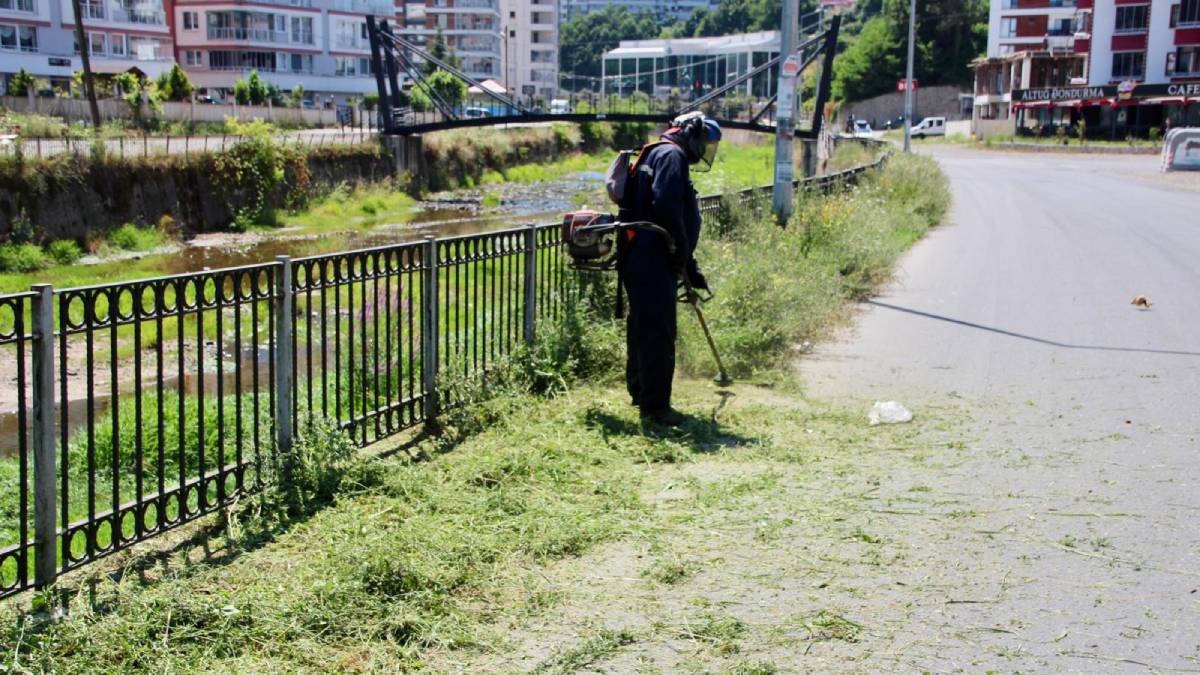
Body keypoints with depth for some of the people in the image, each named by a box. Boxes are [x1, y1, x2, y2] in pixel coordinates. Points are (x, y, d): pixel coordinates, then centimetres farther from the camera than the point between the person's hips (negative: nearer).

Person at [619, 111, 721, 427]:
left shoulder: (658, 156, 26)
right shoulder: (672, 155, -7)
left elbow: (679, 223, 31)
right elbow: (666, 207, -22)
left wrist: (691, 269, 32)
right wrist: (683, 254, -13)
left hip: (640, 259, 11)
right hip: (651, 261, -11)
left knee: (643, 327, 19)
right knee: (658, 332, -8)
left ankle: (641, 393, 32)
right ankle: (655, 406, -6)